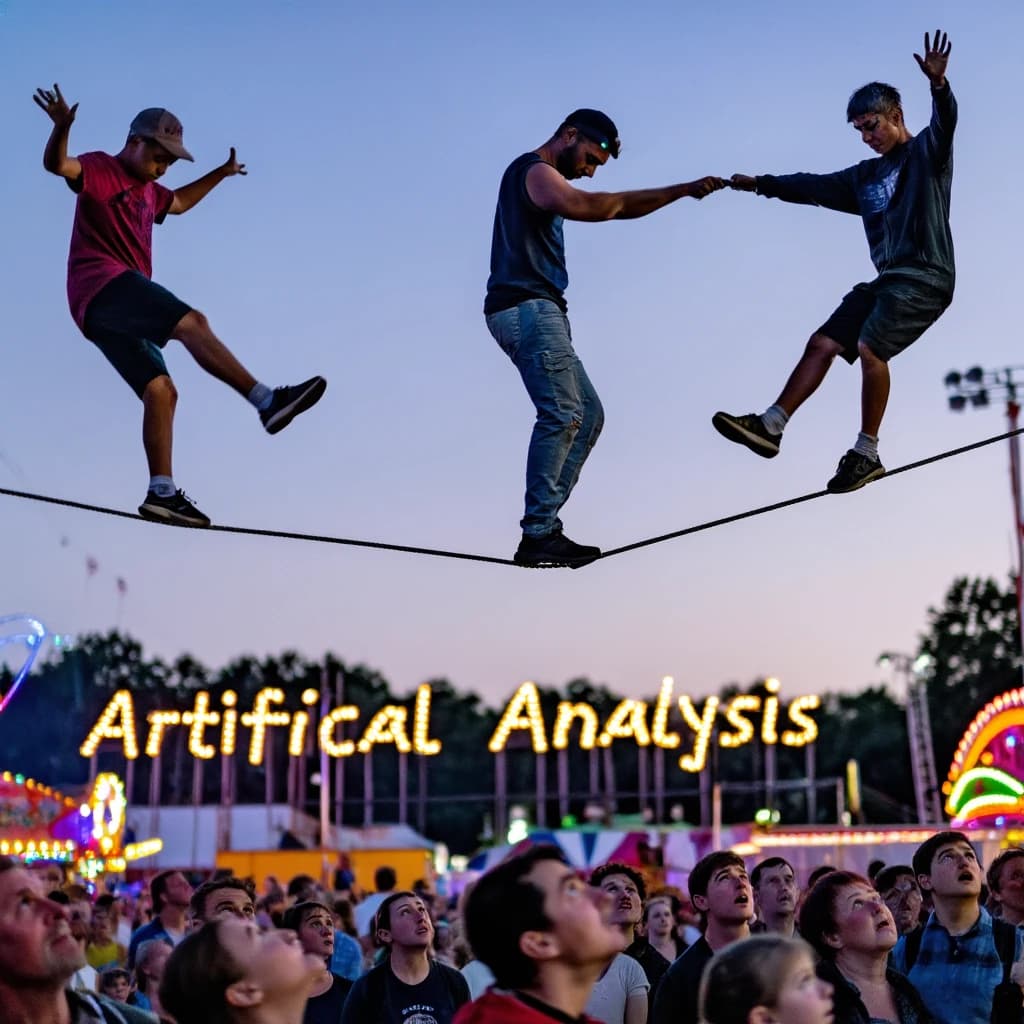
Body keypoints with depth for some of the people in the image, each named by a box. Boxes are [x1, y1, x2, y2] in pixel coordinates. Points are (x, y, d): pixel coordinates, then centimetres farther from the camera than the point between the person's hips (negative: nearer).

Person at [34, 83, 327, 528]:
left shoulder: (146, 190, 27)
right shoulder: (100, 170, 1)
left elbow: (179, 202, 49)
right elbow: (57, 164, -20)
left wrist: (220, 174, 45)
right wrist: (62, 127, -39)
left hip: (108, 313, 10)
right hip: (102, 285, -10)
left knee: (160, 390, -4)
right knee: (191, 321, -26)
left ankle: (162, 492, -11)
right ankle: (267, 401, -37)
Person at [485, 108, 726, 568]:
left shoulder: (547, 180, 28)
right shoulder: (533, 170, -5)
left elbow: (615, 208, 30)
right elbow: (584, 206, -26)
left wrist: (684, 190, 25)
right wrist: (620, 200, -5)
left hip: (538, 312, 11)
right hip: (526, 307, -11)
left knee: (587, 414, 6)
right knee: (561, 414, -18)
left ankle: (544, 528, 1)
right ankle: (538, 535, -20)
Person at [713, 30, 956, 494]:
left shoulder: (927, 152, 1)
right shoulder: (867, 176, 21)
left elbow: (944, 121, -19)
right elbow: (816, 187, 22)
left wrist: (938, 85, -40)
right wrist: (761, 184, 16)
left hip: (926, 278, -8)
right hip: (887, 279, 8)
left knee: (869, 347, -24)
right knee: (822, 343, 1)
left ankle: (866, 453, -17)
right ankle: (769, 427, 2)